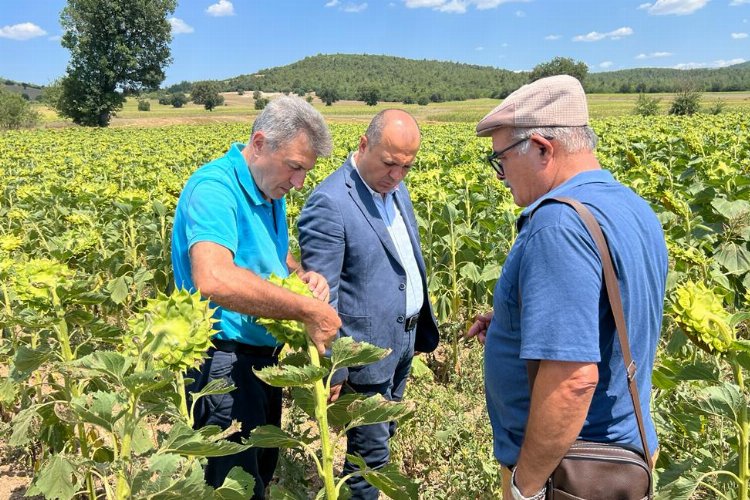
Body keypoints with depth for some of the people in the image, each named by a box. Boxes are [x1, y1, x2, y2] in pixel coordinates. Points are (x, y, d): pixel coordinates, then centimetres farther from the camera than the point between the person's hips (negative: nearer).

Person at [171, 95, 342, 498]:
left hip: (263, 358, 9)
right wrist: (307, 310, -34)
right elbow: (213, 280, -41)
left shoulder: (271, 193, 5)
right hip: (224, 363, -9)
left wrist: (303, 274, -4)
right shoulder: (214, 187, -24)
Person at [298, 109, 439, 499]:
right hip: (367, 348, -8)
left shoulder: (396, 188, 4)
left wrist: (423, 327, 15)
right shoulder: (329, 203, -23)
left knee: (383, 434, 24)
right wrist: (331, 370, -19)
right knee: (370, 449, 9)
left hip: (404, 336, 8)